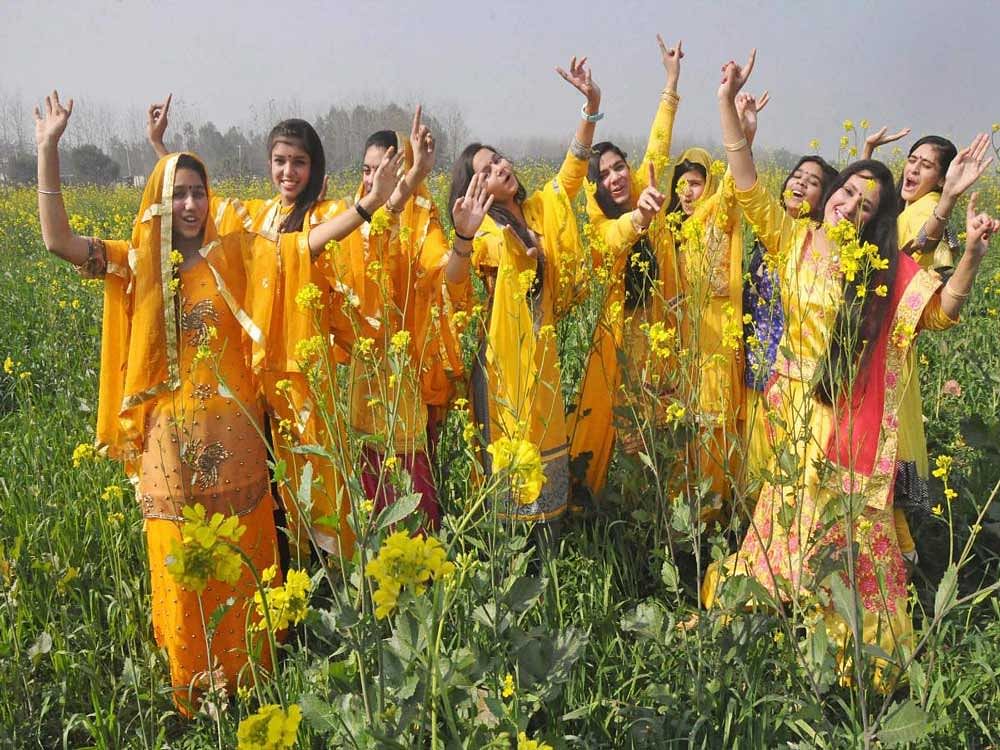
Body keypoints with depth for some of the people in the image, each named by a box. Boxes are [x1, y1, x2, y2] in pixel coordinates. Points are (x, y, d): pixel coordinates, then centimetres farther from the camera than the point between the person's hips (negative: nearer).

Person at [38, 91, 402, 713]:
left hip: (234, 435, 0)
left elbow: (306, 243, -8)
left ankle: (248, 674, 30)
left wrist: (370, 204, -21)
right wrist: (49, 150, -12)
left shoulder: (236, 255, 0)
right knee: (182, 566, 11)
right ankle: (193, 686, 28)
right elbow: (58, 240, -8)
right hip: (171, 441, 0)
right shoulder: (136, 265, 2)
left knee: (245, 560, 12)